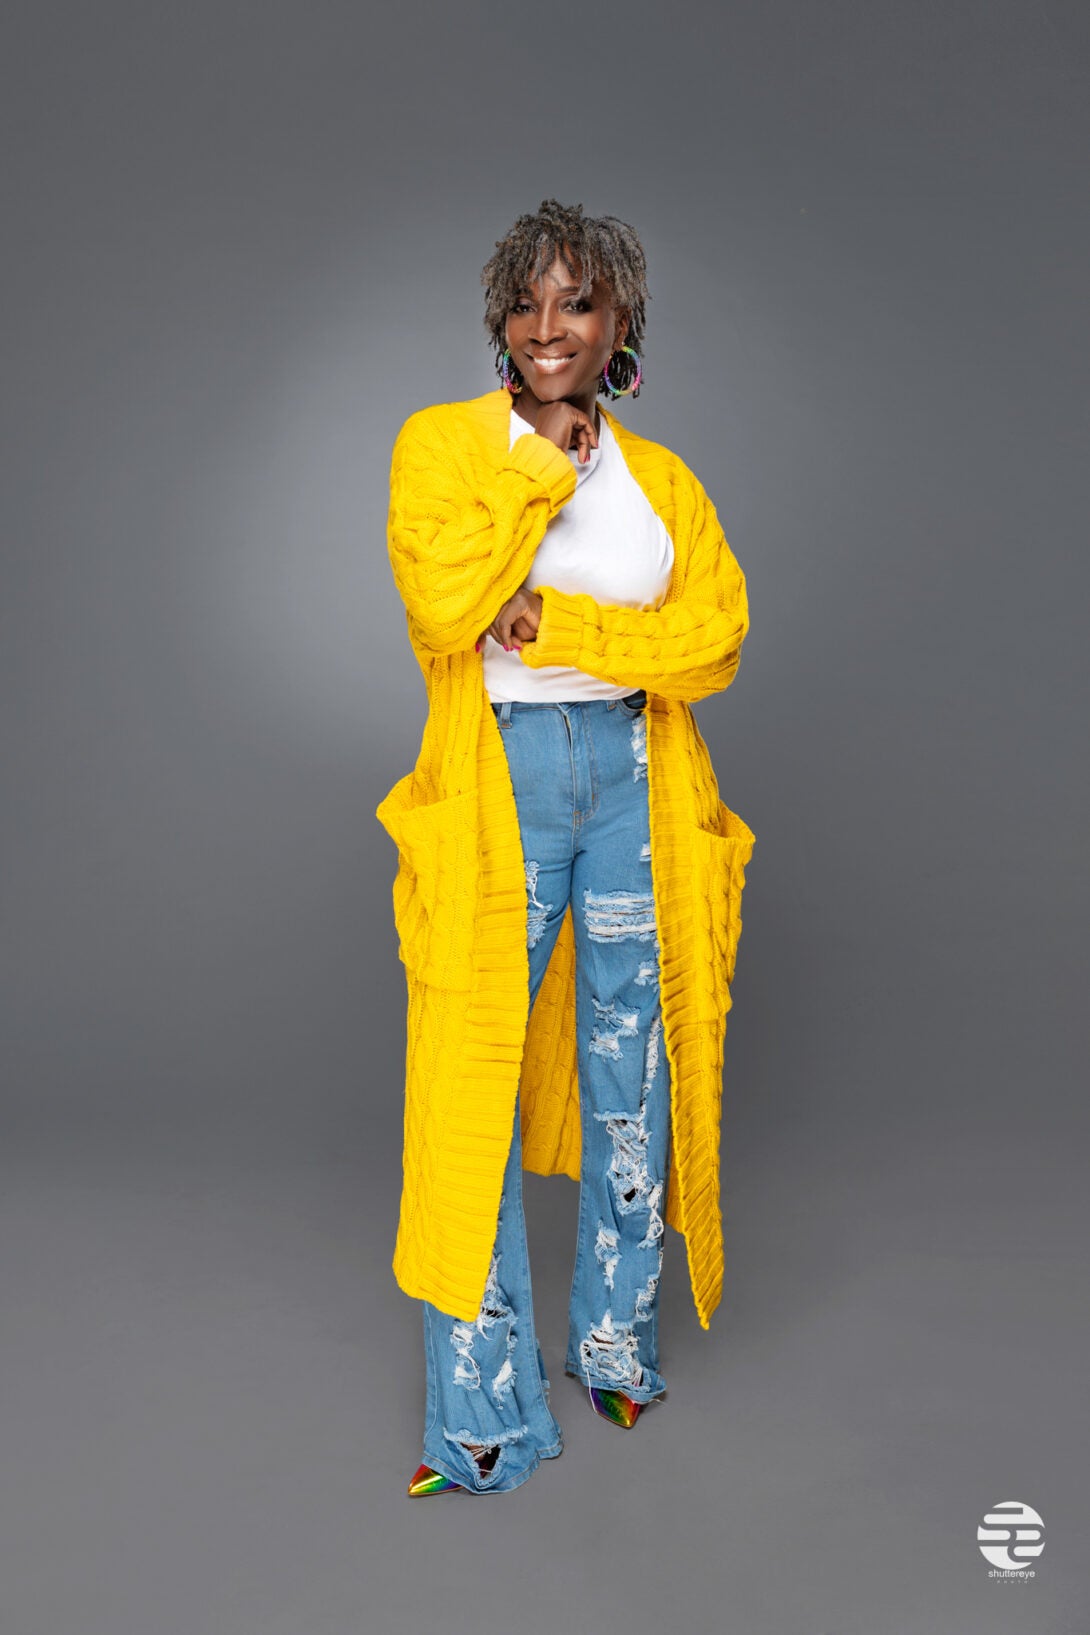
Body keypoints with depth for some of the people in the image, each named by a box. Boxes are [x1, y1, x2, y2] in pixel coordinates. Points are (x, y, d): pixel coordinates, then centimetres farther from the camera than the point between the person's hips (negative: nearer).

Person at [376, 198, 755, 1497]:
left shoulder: (662, 479, 11)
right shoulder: (442, 442, 3)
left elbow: (715, 637, -3)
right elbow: (442, 607, -15)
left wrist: (560, 627, -14)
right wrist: (546, 463, -9)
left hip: (637, 787, 3)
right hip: (498, 786, -3)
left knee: (633, 1075, 11)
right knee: (475, 1093, -3)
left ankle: (618, 1346, 31)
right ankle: (483, 1414, 11)